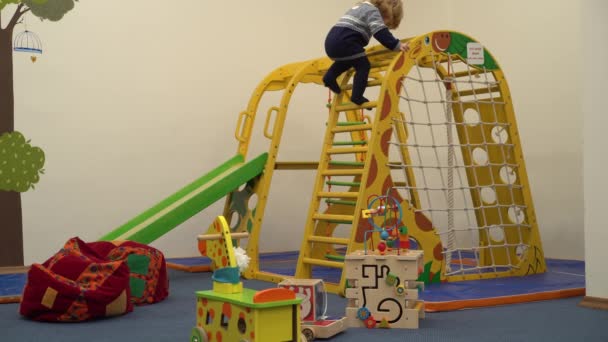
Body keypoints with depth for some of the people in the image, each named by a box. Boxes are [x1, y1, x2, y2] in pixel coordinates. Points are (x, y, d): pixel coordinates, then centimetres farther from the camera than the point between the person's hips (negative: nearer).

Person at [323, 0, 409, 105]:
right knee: (363, 66, -2)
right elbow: (380, 32, -16)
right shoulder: (373, 10, 2)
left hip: (332, 40, 10)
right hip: (343, 41, -10)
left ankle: (330, 76, 21)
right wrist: (396, 45, -20)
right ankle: (357, 97, -8)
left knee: (346, 61, 35)